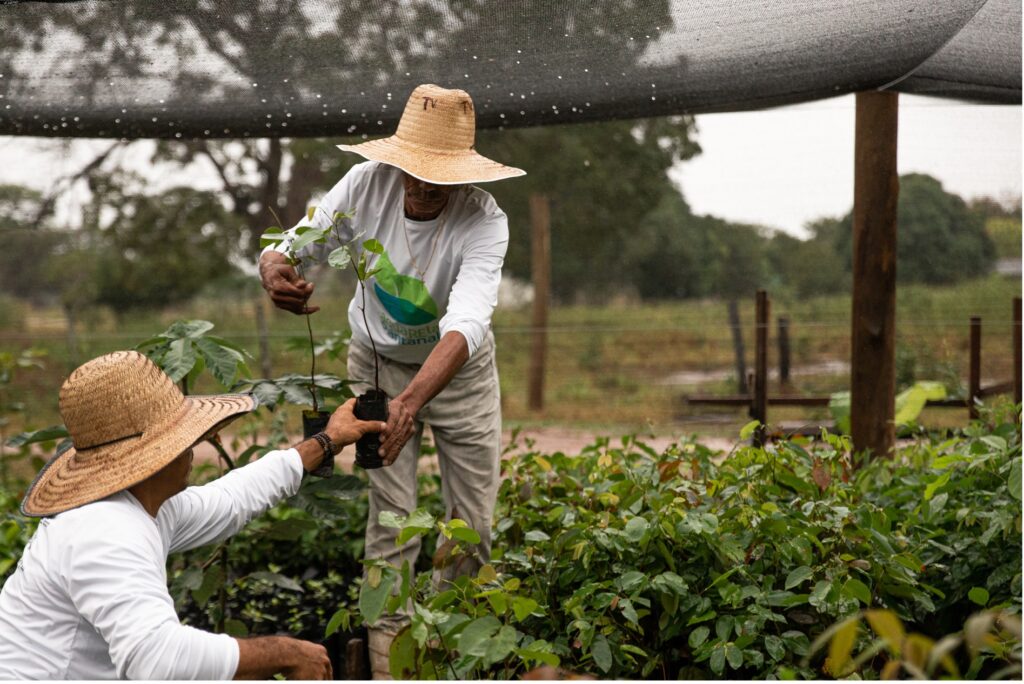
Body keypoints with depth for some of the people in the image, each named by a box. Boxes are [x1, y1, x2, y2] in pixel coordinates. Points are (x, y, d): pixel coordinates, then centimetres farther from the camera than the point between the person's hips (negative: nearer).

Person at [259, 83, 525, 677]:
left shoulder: (485, 222, -32)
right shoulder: (367, 185, -24)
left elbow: (465, 327, -46)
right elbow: (288, 248, -20)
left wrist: (410, 403, -62)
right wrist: (276, 271, -47)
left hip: (458, 368, 0)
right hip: (379, 361, 1)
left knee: (473, 519, 2)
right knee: (391, 517, -5)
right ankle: (387, 659, 4)